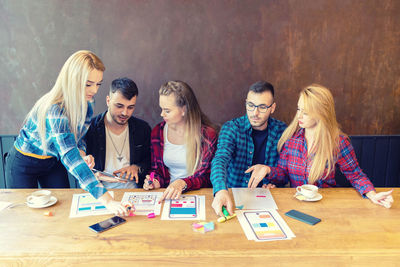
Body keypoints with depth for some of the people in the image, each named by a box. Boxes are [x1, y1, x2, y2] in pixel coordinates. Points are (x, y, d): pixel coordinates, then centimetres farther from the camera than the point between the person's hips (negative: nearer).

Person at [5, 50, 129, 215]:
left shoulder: (87, 103, -15)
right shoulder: (54, 110, -38)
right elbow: (70, 156, -48)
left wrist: (83, 155, -23)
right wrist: (106, 200, -55)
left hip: (53, 161, 6)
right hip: (24, 164, -5)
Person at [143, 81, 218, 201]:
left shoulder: (207, 134, -8)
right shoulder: (157, 132, 3)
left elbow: (206, 175, -9)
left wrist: (182, 184, -27)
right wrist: (156, 182, -8)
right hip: (169, 194, 4)